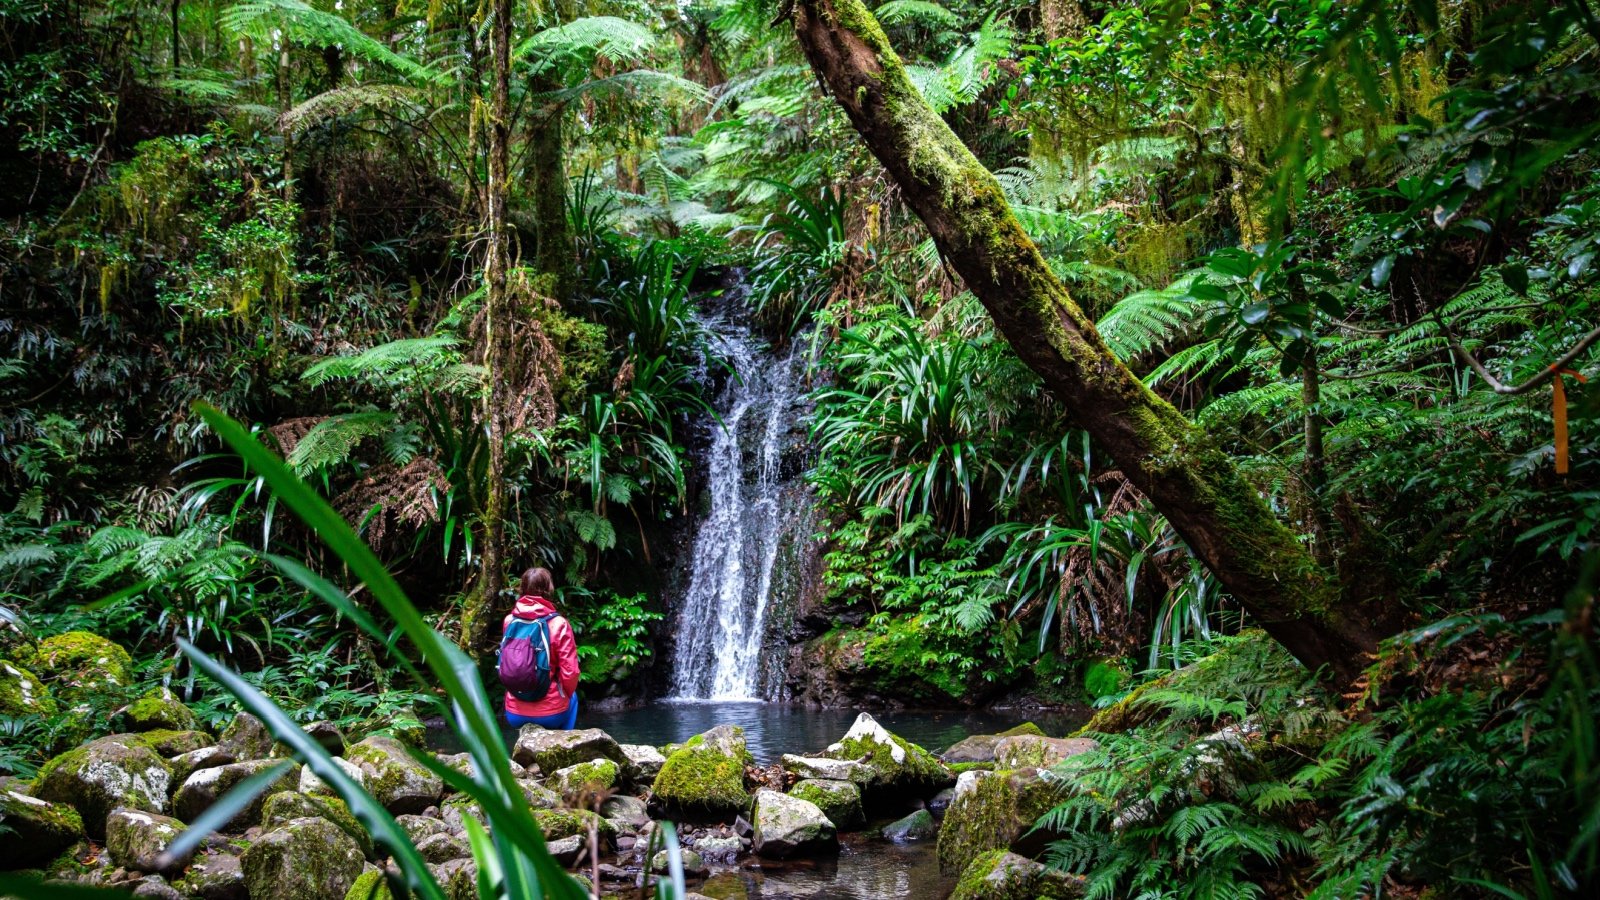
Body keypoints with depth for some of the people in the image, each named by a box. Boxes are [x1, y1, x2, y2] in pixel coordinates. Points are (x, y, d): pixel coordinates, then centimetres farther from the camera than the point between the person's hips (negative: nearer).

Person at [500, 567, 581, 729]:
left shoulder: (509, 621, -3)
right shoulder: (558, 624, -14)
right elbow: (570, 673, -13)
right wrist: (565, 694, 6)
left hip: (514, 715, 3)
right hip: (550, 713, -3)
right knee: (572, 697, 32)